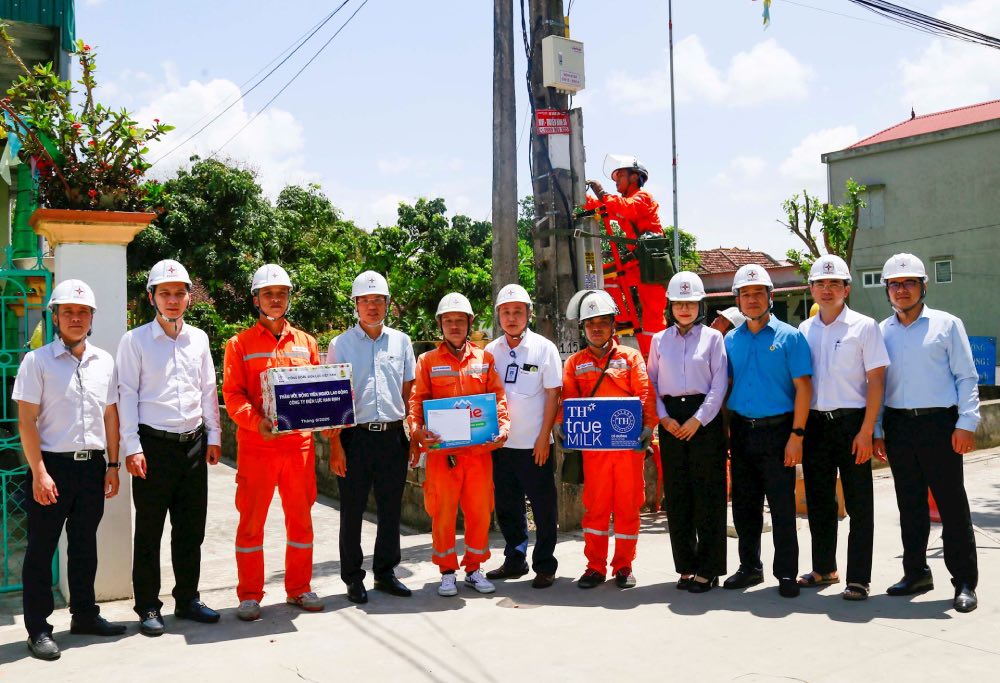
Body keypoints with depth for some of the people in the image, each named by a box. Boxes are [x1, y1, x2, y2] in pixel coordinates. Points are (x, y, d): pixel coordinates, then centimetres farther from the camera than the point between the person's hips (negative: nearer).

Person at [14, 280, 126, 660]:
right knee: (41, 549, 4)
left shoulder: (104, 361, 8)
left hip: (92, 465, 4)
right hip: (52, 464, -4)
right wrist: (39, 473, -13)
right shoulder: (37, 361, -5)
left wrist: (112, 465, 8)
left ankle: (84, 615, 27)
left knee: (85, 545, 14)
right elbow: (27, 421, -8)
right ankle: (38, 629, 14)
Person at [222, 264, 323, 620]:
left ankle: (299, 588, 22)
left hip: (299, 444, 3)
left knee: (301, 517, 9)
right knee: (252, 520, 4)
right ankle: (250, 595, 15)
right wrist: (256, 421, -21)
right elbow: (232, 394, -4)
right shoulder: (240, 344, 4)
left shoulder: (305, 343, 12)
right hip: (256, 444, -3)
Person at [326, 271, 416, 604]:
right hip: (356, 436, -2)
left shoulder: (400, 341, 9)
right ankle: (353, 578, 18)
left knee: (391, 508, 10)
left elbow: (409, 392, 13)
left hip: (393, 436, 3)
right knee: (352, 510, 5)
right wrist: (335, 445, -7)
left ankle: (385, 572, 24)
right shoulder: (341, 344, 1)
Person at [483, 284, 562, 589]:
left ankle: (545, 566, 16)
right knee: (507, 506, 14)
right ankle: (514, 561, 28)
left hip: (535, 444, -4)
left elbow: (553, 394, -4)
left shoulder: (544, 348, -2)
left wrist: (544, 437, -9)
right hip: (500, 443, 4)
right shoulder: (491, 350, 7)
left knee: (543, 507, 4)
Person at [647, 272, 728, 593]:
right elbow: (652, 383, 10)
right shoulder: (659, 340, 11)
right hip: (671, 419, 3)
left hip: (704, 418, -3)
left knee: (708, 493, -2)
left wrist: (699, 418, -11)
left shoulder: (713, 337, 3)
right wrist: (663, 417, -4)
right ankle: (686, 566, 15)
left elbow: (720, 383, -3)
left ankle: (708, 569, 6)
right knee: (676, 494, 5)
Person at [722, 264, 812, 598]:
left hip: (777, 430, -4)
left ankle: (786, 573, 12)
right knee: (744, 505, 12)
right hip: (741, 430, 4)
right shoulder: (731, 340, 9)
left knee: (783, 507, -1)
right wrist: (725, 430, 4)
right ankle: (749, 567, 26)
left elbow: (803, 388, -7)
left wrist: (797, 435, -13)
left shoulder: (789, 336, -3)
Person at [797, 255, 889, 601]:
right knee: (818, 500, 13)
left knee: (858, 504, 1)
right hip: (814, 423, 5)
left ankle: (858, 579, 9)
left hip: (851, 422, -4)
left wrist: (866, 431, -13)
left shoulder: (864, 326, -3)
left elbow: (876, 381, -6)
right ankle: (824, 569, 27)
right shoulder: (804, 330, 9)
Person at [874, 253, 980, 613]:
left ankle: (965, 582, 8)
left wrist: (966, 423, -9)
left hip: (939, 424, -3)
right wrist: (875, 430, 8)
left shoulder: (946, 324, 3)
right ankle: (916, 572, 22)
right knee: (910, 504, 10)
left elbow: (967, 377, 0)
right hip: (898, 426, 3)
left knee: (952, 504, -1)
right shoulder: (881, 332, 12)